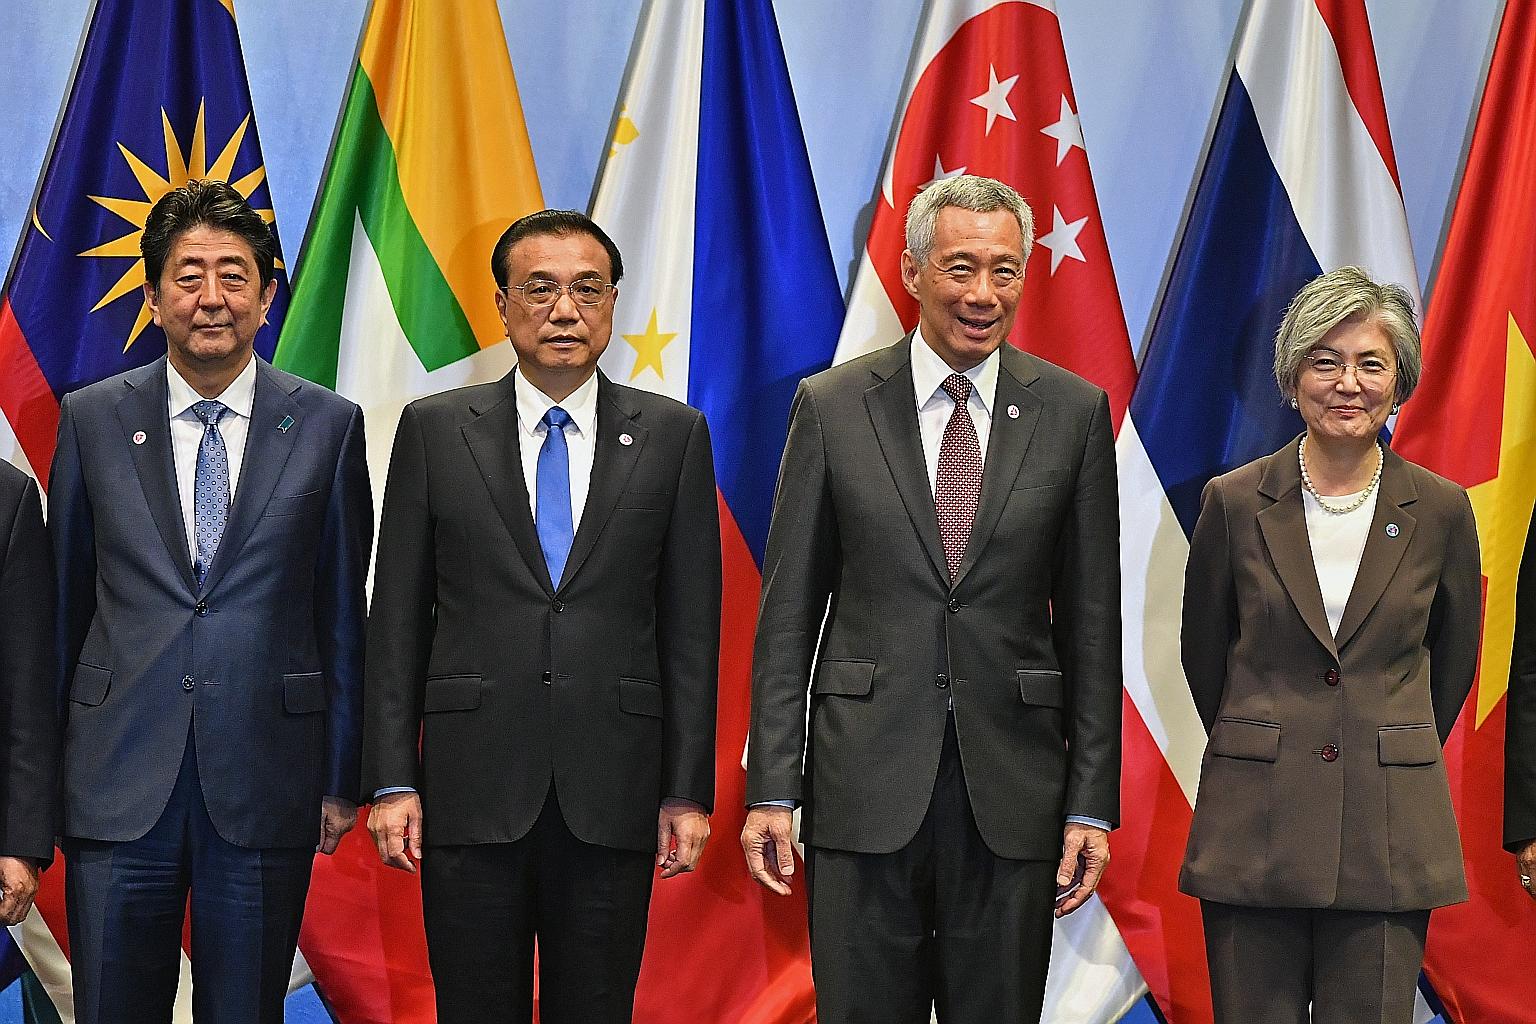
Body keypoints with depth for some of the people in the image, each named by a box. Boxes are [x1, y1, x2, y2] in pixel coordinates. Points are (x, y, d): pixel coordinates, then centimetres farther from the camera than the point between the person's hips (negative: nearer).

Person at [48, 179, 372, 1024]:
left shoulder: (327, 426, 3)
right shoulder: (90, 420, 5)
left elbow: (342, 610, 6)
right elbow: (63, 604, 8)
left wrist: (342, 776, 4)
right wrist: (43, 777, 7)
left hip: (264, 787, 0)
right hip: (118, 781, 0)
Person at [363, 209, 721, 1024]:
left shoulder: (674, 436, 5)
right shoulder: (434, 430, 5)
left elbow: (691, 624, 4)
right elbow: (398, 618, 5)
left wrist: (688, 790, 1)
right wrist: (392, 780, -1)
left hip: (613, 795, 0)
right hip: (472, 792, 0)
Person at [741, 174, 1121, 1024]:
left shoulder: (1075, 412, 4)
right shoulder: (832, 408, 2)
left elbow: (1092, 621, 5)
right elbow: (788, 612, 2)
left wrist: (1092, 802, 1)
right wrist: (770, 789, -3)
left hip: (1013, 790, 1)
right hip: (865, 786, -1)